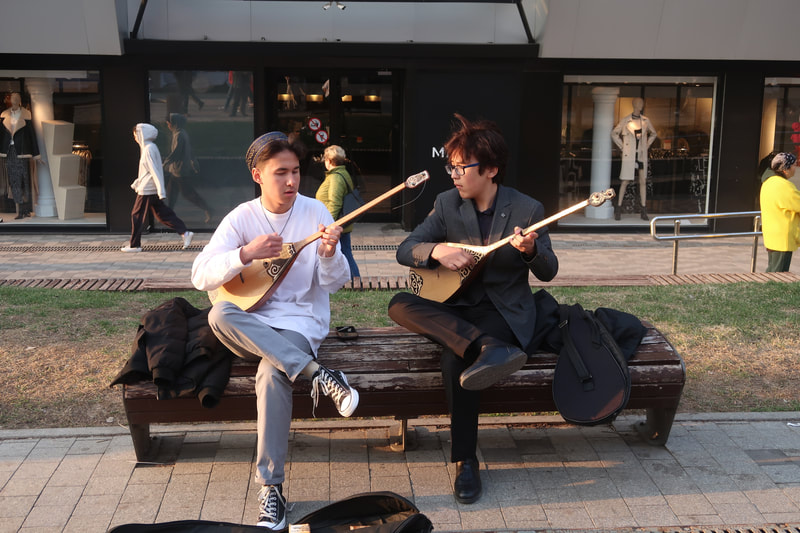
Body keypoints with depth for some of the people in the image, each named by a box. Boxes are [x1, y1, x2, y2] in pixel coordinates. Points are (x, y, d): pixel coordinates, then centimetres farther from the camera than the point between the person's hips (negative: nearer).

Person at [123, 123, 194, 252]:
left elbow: (154, 171, -21)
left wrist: (161, 191, -24)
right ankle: (184, 233, 1)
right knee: (163, 214, 8)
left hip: (147, 190, -9)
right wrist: (136, 183, 29)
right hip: (152, 190, 9)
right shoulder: (150, 147, 14)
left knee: (137, 216, 2)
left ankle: (134, 245, 10)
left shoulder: (148, 149, -15)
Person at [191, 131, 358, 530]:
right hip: (251, 324, 3)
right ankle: (315, 372, -32)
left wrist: (328, 254, -26)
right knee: (219, 315, -32)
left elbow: (335, 283, -5)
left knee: (272, 373, -34)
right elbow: (200, 276, -10)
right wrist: (246, 254, -25)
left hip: (302, 321, -2)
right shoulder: (242, 218, 0)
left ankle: (271, 489, -22)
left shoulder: (315, 212, -2)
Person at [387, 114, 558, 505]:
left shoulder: (527, 209, -5)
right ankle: (487, 348, -41)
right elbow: (404, 251, 0)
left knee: (455, 358, -35)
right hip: (457, 308, 4)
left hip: (504, 309, -4)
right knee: (400, 305, -27)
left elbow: (548, 272, 1)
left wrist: (531, 250, -23)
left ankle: (465, 461, -22)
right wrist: (437, 250, -23)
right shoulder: (447, 203, 3)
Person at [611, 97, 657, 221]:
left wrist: (646, 146, 10)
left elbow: (653, 134, 22)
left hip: (642, 155, 3)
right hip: (629, 155, -3)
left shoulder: (646, 121, 6)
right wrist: (622, 146, 0)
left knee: (643, 181, 2)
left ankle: (643, 210, 6)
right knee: (625, 182, -3)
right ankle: (618, 208, 6)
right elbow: (614, 133, 4)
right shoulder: (625, 120, -4)